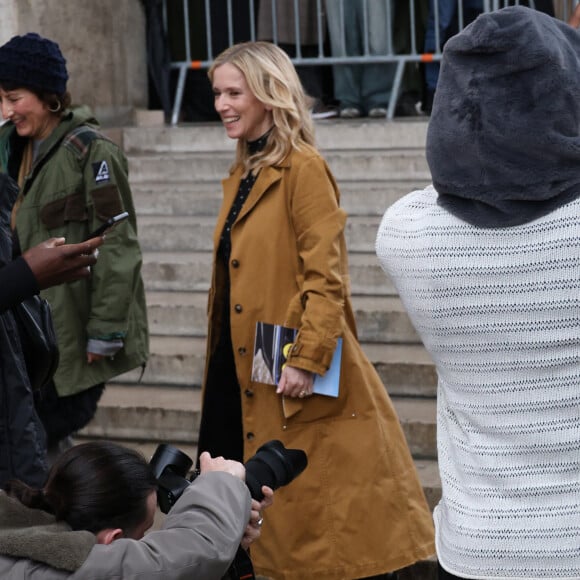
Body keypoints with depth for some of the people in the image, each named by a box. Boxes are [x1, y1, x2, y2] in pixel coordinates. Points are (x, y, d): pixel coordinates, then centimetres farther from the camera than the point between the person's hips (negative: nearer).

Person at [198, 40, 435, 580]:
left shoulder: (302, 169, -13)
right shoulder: (242, 175, 15)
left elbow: (326, 275, -18)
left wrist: (307, 360, -23)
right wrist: (220, 363, 18)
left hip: (289, 376, -9)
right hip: (239, 373, 9)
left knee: (318, 506, -1)